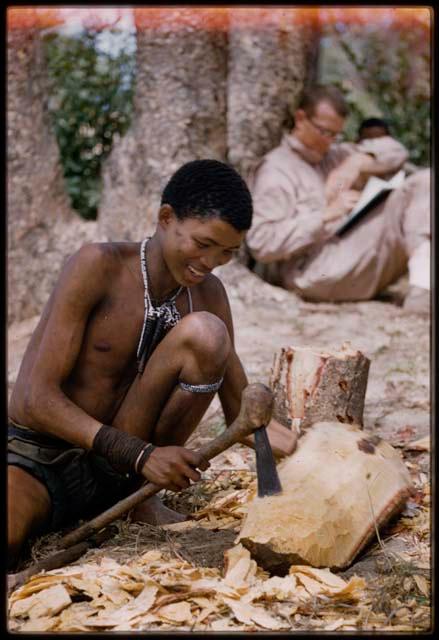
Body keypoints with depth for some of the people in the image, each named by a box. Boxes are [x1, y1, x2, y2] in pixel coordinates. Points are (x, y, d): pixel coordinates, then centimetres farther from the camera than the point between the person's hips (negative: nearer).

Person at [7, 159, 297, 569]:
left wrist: (302, 447, -16)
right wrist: (141, 455, -28)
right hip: (35, 461, -6)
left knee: (204, 333, -18)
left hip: (116, 470, 6)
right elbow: (38, 398, -19)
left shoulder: (208, 295, 2)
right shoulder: (98, 267, -16)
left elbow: (242, 412, 6)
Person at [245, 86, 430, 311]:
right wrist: (326, 214, -17)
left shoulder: (333, 155, 23)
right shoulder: (275, 170, -1)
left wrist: (357, 163, 1)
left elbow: (394, 150, 22)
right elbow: (262, 245, -14)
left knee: (424, 182, -6)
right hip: (316, 273, -8)